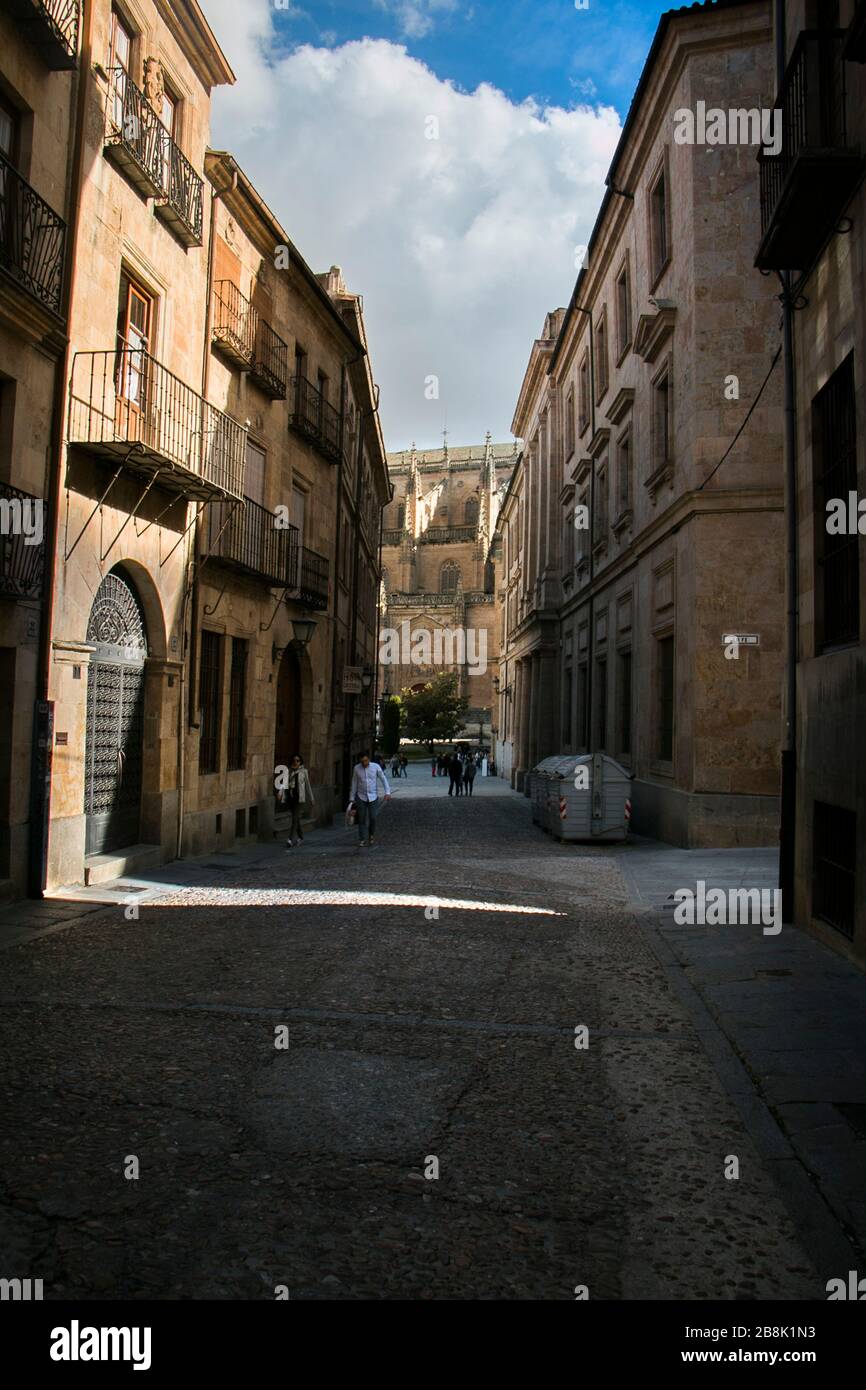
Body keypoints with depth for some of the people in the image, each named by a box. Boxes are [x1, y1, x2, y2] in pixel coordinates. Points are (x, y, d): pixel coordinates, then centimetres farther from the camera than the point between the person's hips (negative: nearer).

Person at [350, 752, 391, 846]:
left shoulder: (376, 766, -7)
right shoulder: (357, 768, -3)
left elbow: (383, 779, -2)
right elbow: (354, 782, 6)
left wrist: (387, 792, -12)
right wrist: (352, 797, 7)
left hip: (373, 797, -1)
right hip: (361, 797, 1)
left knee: (372, 818, -5)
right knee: (362, 819, 0)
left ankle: (371, 835, 21)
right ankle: (363, 839, 8)